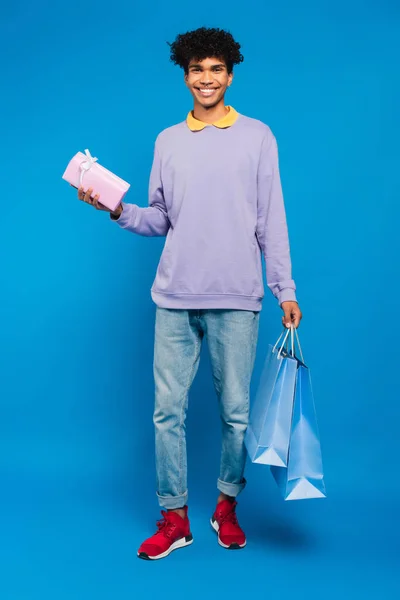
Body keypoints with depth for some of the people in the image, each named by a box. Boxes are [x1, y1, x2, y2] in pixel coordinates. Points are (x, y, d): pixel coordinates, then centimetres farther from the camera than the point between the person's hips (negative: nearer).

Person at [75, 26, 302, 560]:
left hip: (237, 301, -2)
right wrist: (119, 211, -5)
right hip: (175, 299, 2)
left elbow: (272, 222, 3)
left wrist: (285, 290, -1)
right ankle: (174, 519, 15)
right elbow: (159, 220, 13)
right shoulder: (168, 141, 13)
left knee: (236, 411, 5)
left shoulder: (257, 137, 6)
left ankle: (227, 507, 24)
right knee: (167, 410, 2)